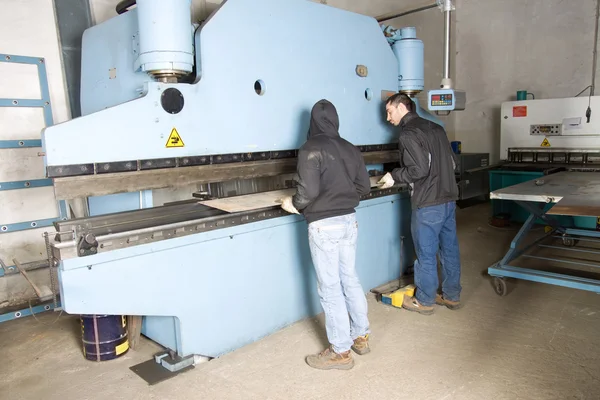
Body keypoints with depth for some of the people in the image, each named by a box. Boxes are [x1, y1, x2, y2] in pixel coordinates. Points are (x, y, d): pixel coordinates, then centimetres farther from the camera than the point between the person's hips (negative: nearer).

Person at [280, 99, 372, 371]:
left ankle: (341, 352, 14)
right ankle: (361, 337, 33)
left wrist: (294, 204, -2)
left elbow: (309, 190, -21)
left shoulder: (311, 149, -13)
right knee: (350, 280, 19)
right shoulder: (350, 148, 7)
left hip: (324, 225, -7)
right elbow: (364, 187, 9)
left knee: (330, 288, 3)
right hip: (349, 221, 7)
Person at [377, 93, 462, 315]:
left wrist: (394, 177, -7)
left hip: (428, 203, -8)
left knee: (426, 253, 4)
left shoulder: (408, 133, -11)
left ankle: (425, 301, 18)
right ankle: (452, 296, 27)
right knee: (450, 249, 15)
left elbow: (419, 169, -20)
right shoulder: (435, 128, 13)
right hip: (449, 198, 8)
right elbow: (452, 163, 15)